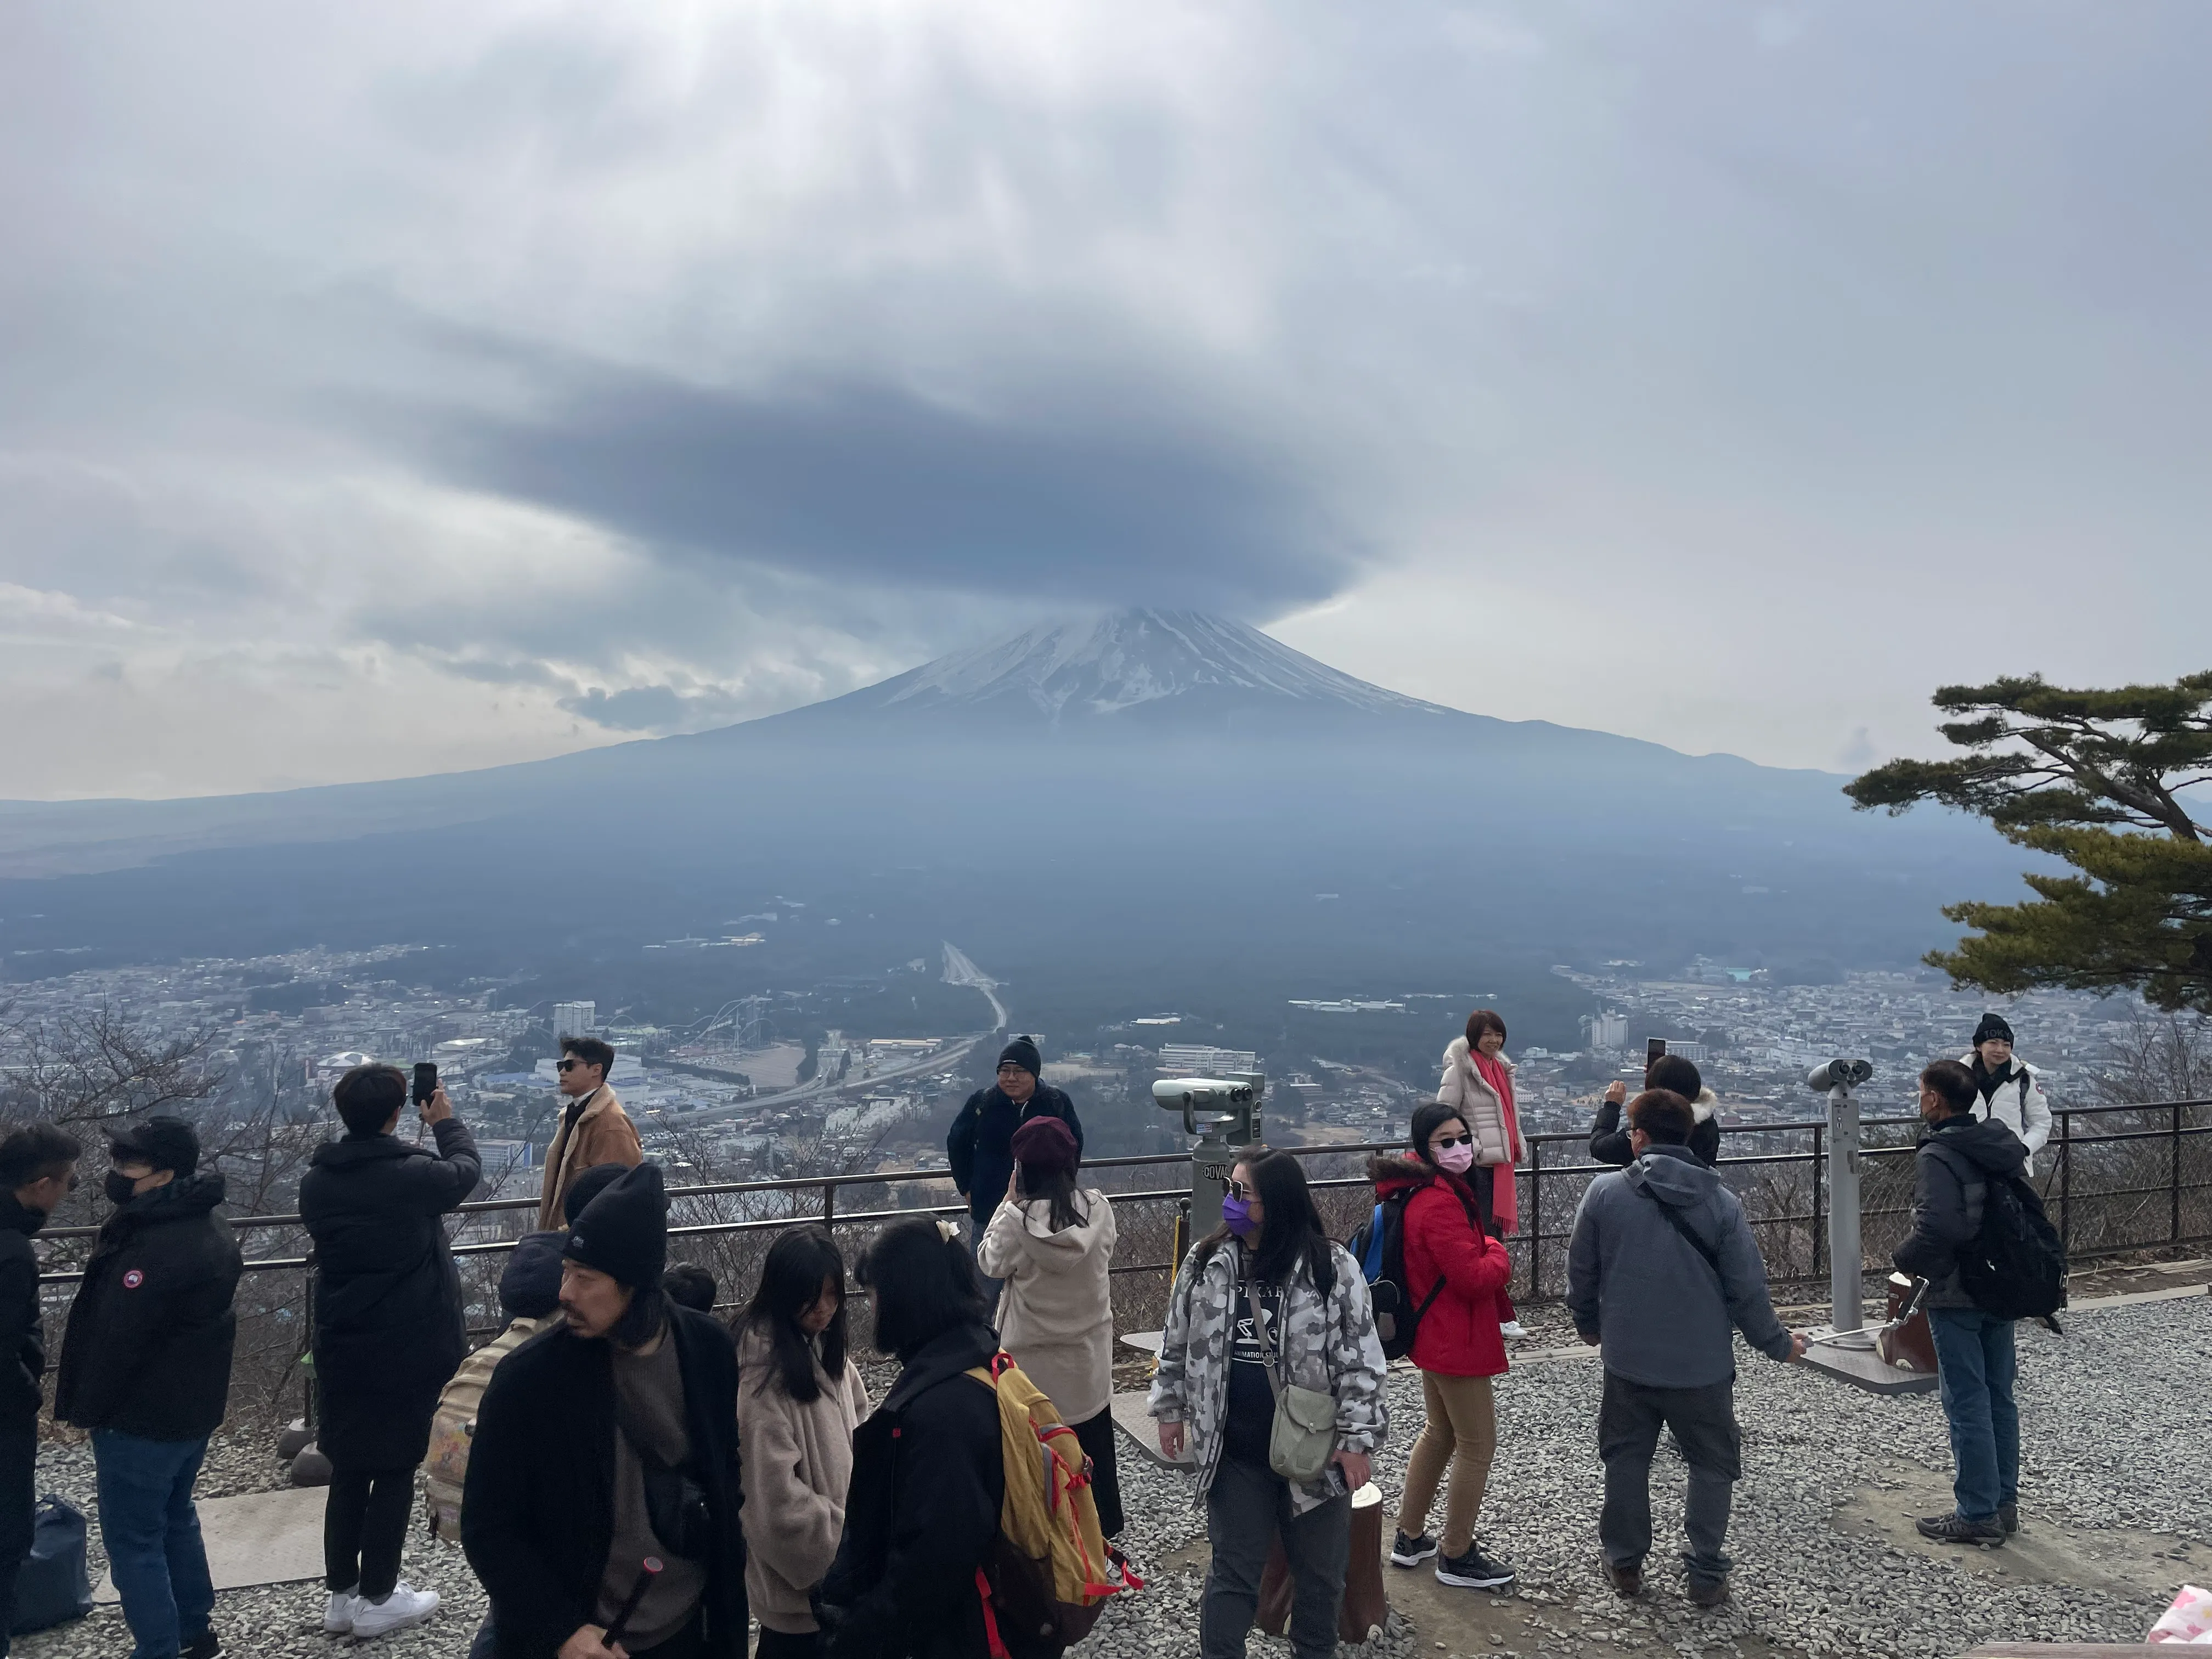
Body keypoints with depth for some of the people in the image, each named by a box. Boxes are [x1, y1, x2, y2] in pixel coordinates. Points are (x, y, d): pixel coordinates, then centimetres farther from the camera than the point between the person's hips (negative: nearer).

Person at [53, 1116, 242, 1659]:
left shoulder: (155, 1247, -28)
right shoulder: (210, 1227, 5)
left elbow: (116, 1338, -22)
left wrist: (85, 1408, -7)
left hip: (143, 1416, -10)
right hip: (193, 1405, 10)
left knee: (133, 1538, 4)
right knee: (175, 1518, 22)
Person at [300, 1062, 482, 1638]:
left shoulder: (316, 1180, -2)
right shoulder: (413, 1174, -18)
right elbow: (467, 1170, 3)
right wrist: (446, 1121, 19)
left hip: (340, 1349, 5)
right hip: (409, 1348, -5)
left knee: (347, 1469, 16)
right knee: (395, 1470, 6)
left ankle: (340, 1595, 25)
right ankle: (377, 1599, 15)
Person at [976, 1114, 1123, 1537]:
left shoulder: (1019, 1219, -24)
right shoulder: (1099, 1209, -15)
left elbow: (991, 1262, -7)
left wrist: (1009, 1203, -7)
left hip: (1036, 1355, -3)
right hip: (1089, 1348, 3)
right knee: (1094, 1438, 22)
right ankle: (1104, 1522, 36)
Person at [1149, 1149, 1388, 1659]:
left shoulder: (1332, 1267, -12)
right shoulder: (1205, 1263, -2)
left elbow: (1360, 1359, -9)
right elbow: (1177, 1344, 10)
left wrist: (1357, 1438, -10)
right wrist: (1171, 1409, 11)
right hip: (1233, 1453, 1)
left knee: (1320, 1571, 16)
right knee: (1234, 1570, 10)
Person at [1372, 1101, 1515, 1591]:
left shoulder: (1419, 1190, 6)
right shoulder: (1440, 1204, -27)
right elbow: (1474, 1278, -27)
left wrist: (1484, 1253, 5)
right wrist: (1499, 1255, -9)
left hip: (1434, 1336, 11)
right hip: (1457, 1343, -11)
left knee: (1440, 1432, 24)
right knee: (1478, 1445, 4)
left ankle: (1409, 1539, 35)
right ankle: (1456, 1557, 17)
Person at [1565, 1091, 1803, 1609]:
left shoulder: (1605, 1192, -10)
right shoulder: (1721, 1202, -10)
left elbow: (1581, 1271, -1)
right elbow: (1746, 1288, -7)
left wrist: (1589, 1324, 17)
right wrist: (1778, 1344, 10)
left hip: (1628, 1358, 1)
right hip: (1702, 1363, 0)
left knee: (1626, 1459, 17)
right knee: (1712, 1464, 17)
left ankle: (1625, 1563, 26)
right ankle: (1706, 1574, 18)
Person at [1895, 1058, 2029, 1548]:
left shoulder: (1936, 1157, -22)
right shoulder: (2002, 1143, 4)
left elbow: (1937, 1228, -32)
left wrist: (1905, 1258, -14)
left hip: (1955, 1296, -8)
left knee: (1967, 1405, 1)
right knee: (2000, 1398, 17)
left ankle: (1978, 1515, 9)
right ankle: (2005, 1503, 27)